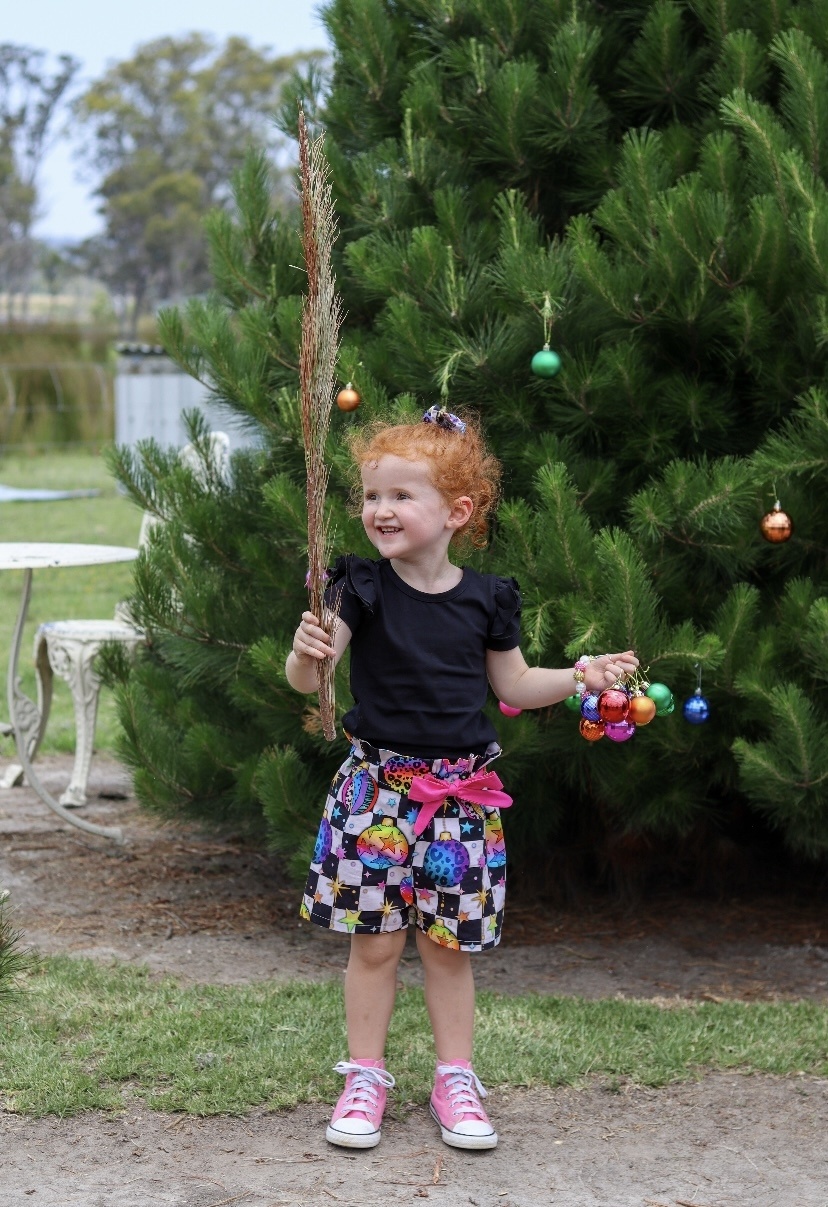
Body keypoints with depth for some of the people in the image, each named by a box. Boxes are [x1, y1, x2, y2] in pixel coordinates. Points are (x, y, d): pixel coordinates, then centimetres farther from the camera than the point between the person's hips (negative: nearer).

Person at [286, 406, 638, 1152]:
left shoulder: (486, 600, 2)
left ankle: (456, 1081, 21)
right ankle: (365, 1078, 18)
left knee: (450, 946, 9)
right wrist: (307, 652, -34)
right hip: (378, 786, -1)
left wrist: (582, 676, 3)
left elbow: (514, 685, 15)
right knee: (375, 943, 4)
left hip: (461, 791, 2)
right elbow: (306, 679, -13)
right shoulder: (363, 591, -6)